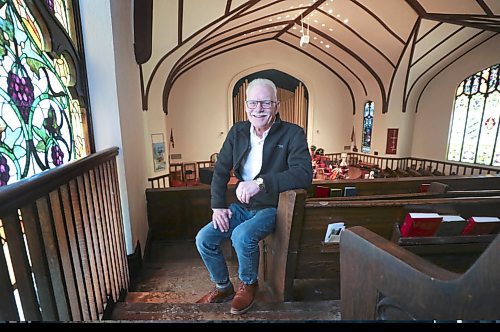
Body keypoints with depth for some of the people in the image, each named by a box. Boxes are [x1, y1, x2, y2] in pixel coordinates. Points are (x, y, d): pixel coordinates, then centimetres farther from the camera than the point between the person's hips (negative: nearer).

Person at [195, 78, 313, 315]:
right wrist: (218, 206, -4)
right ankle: (223, 287, 21)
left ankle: (248, 284, 4)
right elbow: (220, 171, 6)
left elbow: (304, 174, -27)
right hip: (242, 206, 5)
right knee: (203, 239, -7)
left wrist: (261, 182, -36)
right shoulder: (237, 131, 2)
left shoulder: (292, 134, -13)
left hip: (271, 208, -5)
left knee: (242, 236, -30)